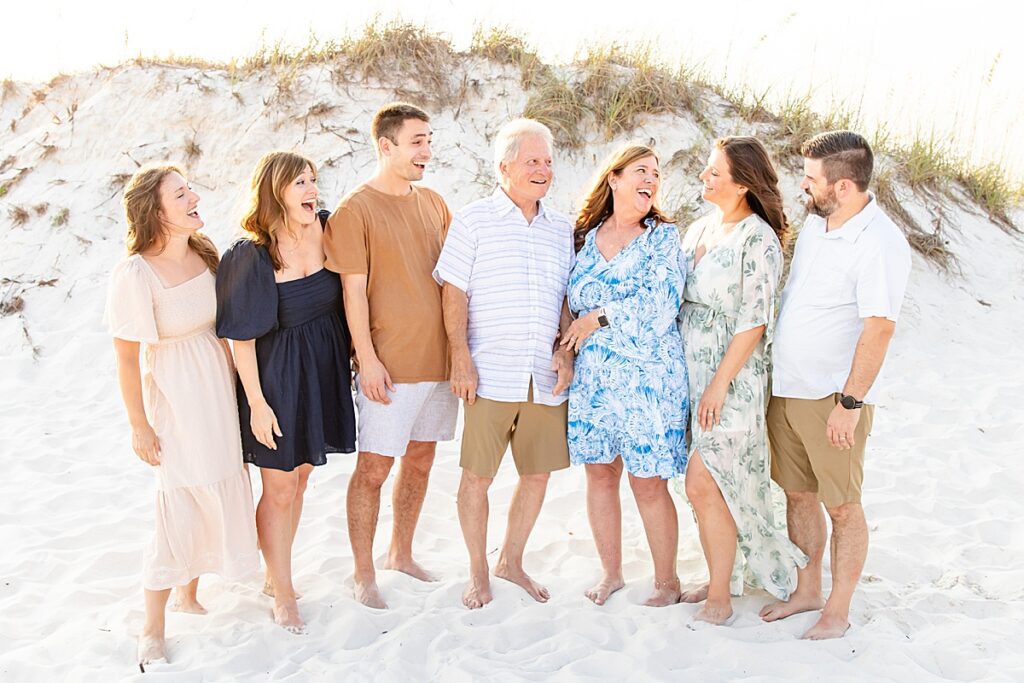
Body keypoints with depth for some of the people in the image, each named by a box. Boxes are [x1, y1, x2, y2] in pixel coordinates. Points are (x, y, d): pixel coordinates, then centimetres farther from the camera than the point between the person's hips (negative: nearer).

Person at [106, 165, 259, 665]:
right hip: (176, 398, -6)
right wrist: (140, 427, -10)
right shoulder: (135, 275, -21)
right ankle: (152, 629, 18)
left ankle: (189, 595, 38)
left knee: (220, 494, 15)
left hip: (222, 388, 7)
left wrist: (237, 383, 13)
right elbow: (127, 359, -14)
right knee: (182, 507, -2)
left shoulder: (204, 250, -2)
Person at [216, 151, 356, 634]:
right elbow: (241, 337, -14)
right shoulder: (250, 255, -17)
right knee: (279, 490, 6)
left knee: (299, 480, 17)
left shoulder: (325, 232, -3)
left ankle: (275, 576, 36)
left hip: (322, 371, 6)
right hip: (275, 376, -5)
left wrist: (354, 360, 8)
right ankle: (283, 595, 23)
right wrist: (257, 403, -15)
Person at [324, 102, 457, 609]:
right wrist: (367, 358, -14)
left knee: (420, 460, 16)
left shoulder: (433, 203, 10)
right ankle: (363, 574, 16)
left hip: (438, 358, 7)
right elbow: (354, 291, -11)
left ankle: (401, 554, 33)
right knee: (374, 468, 1)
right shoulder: (355, 211, -8)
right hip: (388, 364, -6)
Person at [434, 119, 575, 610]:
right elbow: (454, 293, -2)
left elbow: (567, 297, 17)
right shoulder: (473, 221, 1)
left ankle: (511, 561, 31)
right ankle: (478, 572, 20)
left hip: (546, 378, 5)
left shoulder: (561, 228, 14)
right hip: (491, 375, -4)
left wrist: (566, 351, 5)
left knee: (538, 473, 11)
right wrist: (461, 358, -8)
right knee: (478, 475, 0)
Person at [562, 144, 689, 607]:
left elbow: (660, 306, -15)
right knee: (599, 474, 10)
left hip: (647, 377, -4)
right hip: (592, 377, 4)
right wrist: (565, 350, 7)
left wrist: (598, 319, -10)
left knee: (649, 483, 1)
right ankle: (611, 573, 28)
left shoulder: (663, 237, -3)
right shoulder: (585, 236, 9)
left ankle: (666, 581, 20)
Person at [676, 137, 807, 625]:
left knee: (704, 485, -7)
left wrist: (720, 384, -18)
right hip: (690, 372, 7)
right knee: (711, 485, 13)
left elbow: (754, 322, -16)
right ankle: (722, 577, 28)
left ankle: (721, 598, 8)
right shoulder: (699, 229, 11)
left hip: (731, 379, -7)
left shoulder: (758, 239, -13)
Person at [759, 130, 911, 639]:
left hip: (834, 399, -8)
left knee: (841, 505, 5)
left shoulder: (879, 243, -17)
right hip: (785, 389, 8)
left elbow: (879, 328, -21)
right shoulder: (815, 222, 9)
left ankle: (838, 612, 19)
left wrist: (850, 401, -22)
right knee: (797, 495, 16)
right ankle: (806, 591, 32)